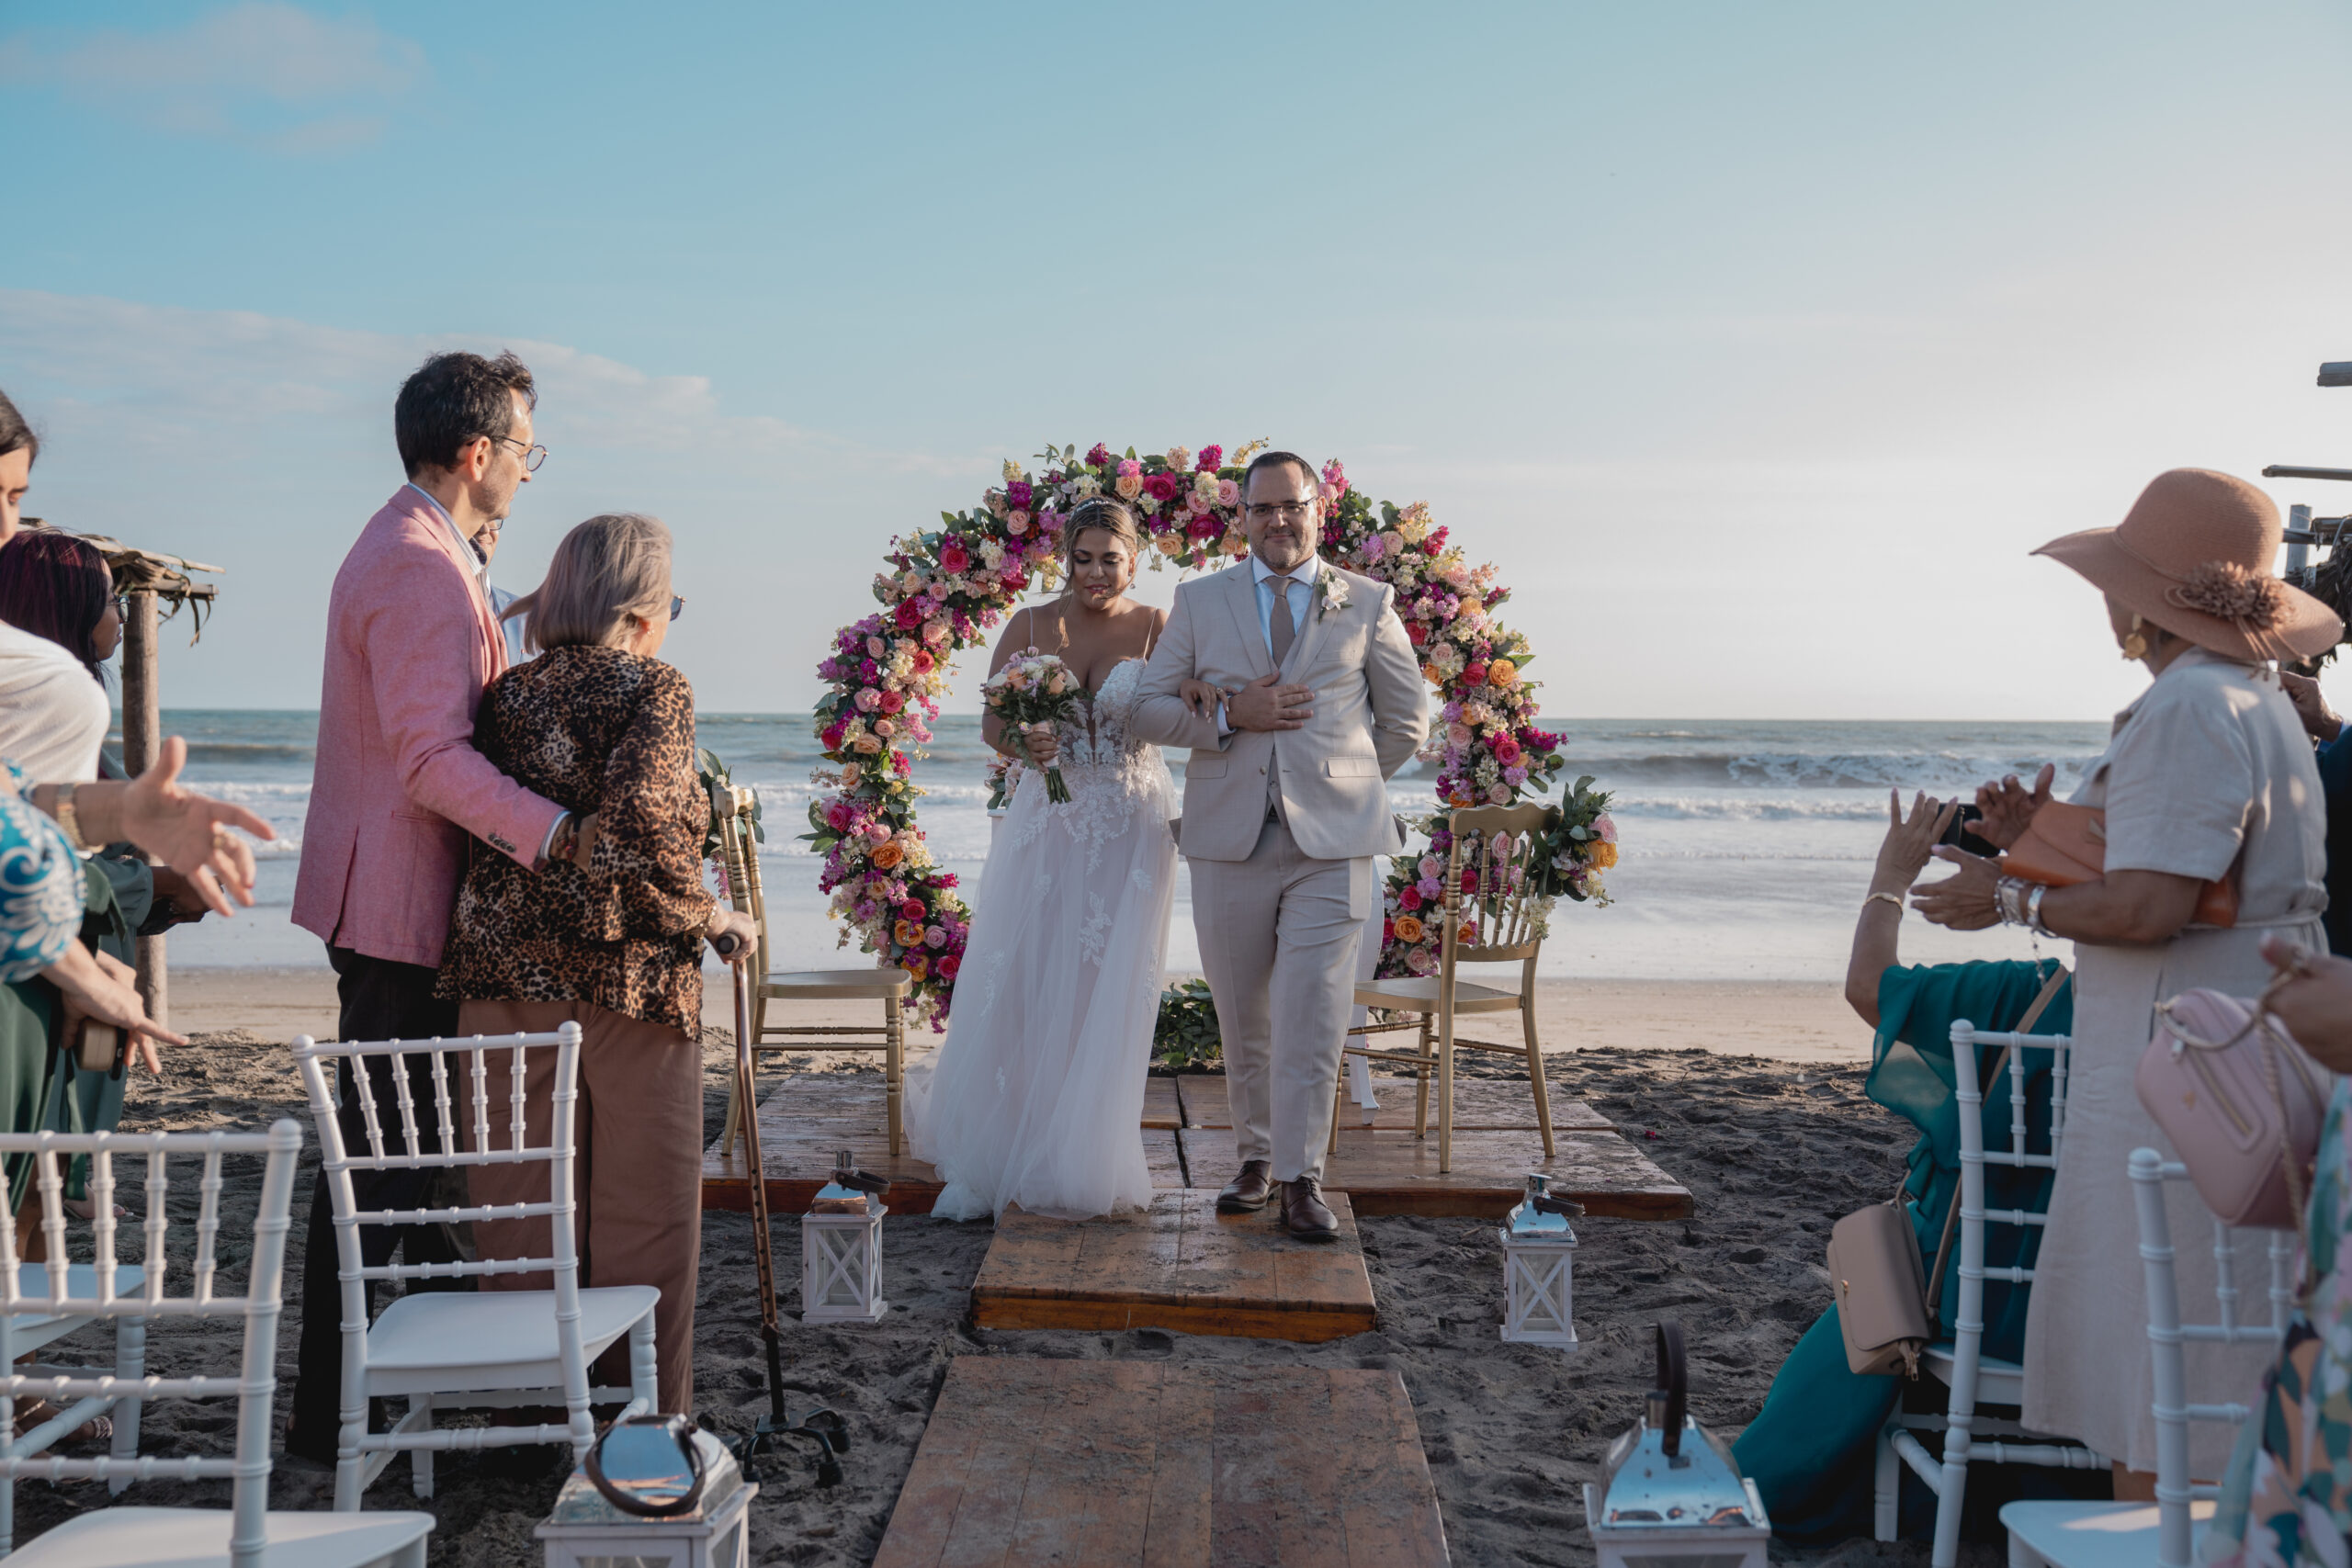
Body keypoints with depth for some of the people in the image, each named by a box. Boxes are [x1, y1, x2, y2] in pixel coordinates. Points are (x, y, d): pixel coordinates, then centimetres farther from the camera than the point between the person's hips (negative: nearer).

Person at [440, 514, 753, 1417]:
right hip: (626, 970, -5)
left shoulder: (507, 691, 10)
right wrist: (710, 917, -8)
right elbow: (643, 823, -19)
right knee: (644, 1205, 6)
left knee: (520, 1198, 13)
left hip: (502, 967, 5)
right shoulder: (653, 689, -7)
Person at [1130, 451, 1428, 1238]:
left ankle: (1302, 1180, 2)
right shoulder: (1199, 602, 9)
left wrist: (1341, 781, 11)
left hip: (1332, 844, -1)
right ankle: (1256, 1158, 25)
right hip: (1230, 841, 2)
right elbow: (1150, 708, 6)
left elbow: (1407, 721, 14)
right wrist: (1230, 717, -10)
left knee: (1312, 1017, -7)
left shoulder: (1367, 604, 7)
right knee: (1244, 1019, 9)